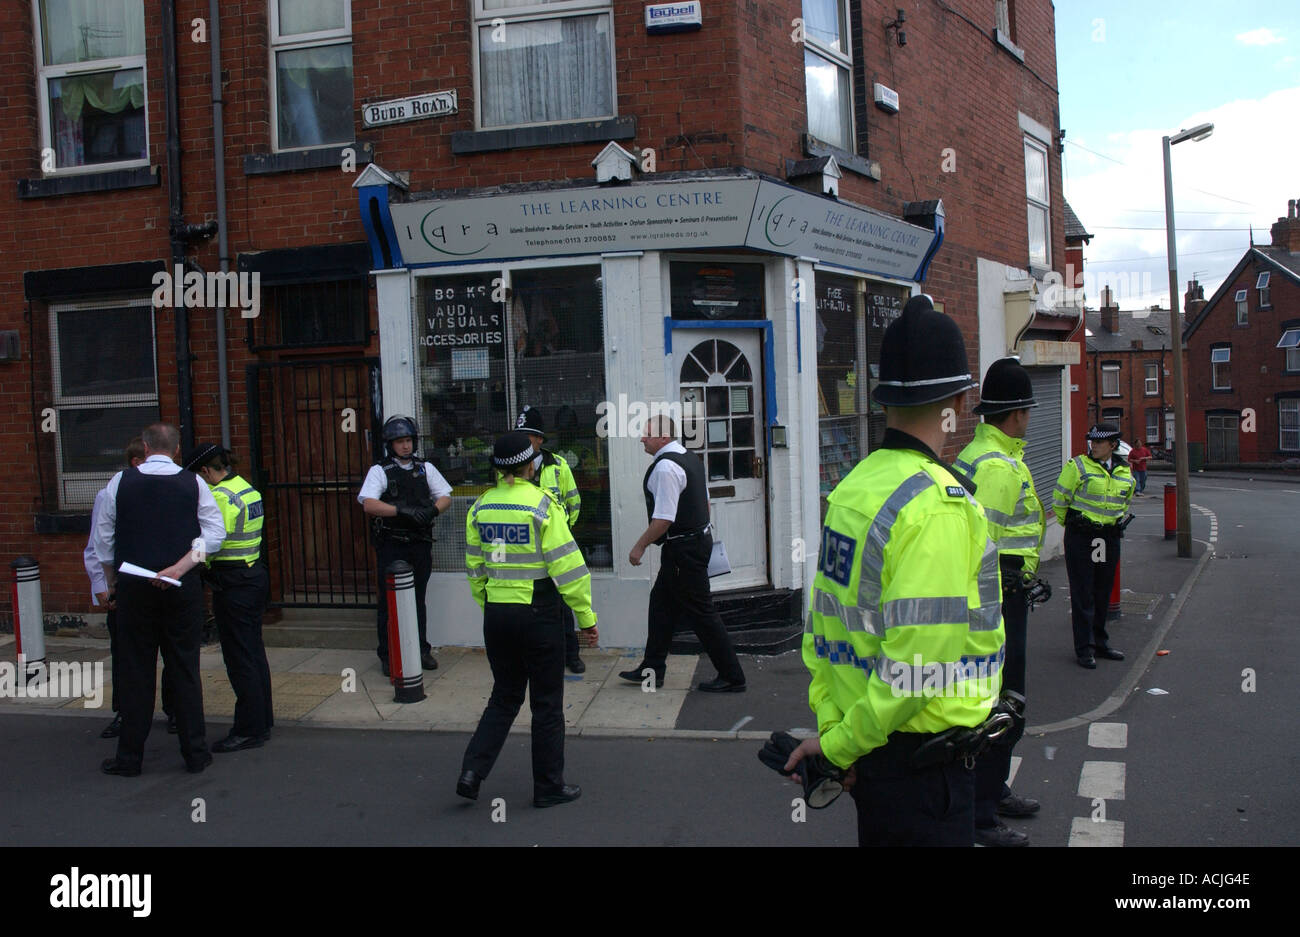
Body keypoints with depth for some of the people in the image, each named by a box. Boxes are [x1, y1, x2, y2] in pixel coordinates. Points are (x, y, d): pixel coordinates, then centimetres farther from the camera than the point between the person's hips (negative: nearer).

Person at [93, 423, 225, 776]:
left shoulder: (121, 482, 0)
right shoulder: (193, 483, -2)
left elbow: (103, 536, 6)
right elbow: (215, 532, -7)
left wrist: (111, 581, 17)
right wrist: (180, 566, -8)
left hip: (133, 587, 0)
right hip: (182, 588, 0)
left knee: (135, 671, 7)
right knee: (184, 670, 7)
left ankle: (130, 757, 12)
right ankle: (195, 753, 10)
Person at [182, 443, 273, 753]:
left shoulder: (220, 496, -16)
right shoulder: (248, 489, 13)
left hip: (232, 582, -10)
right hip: (255, 573, 10)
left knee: (239, 658, -4)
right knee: (254, 652, 15)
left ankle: (249, 730, 0)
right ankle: (263, 721, 23)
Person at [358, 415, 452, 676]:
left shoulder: (425, 469, 12)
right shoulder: (379, 471, 0)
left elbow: (445, 497, 9)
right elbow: (369, 505, -14)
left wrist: (432, 510, -13)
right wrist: (402, 510, -25)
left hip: (420, 544, 3)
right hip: (391, 545, -3)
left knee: (418, 600, 11)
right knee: (389, 602, 0)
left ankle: (421, 650, 20)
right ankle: (387, 655, 8)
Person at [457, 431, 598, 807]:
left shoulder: (480, 508, 4)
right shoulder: (542, 505, -13)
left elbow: (475, 568, 10)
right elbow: (566, 566, -14)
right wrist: (586, 616, -7)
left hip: (496, 615, 5)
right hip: (537, 614, -5)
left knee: (504, 697, 19)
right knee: (547, 703, 8)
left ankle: (472, 772, 9)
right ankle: (549, 787, 17)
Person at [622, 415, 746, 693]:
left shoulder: (665, 467, -21)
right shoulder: (691, 458, 10)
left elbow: (664, 519, -24)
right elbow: (705, 501, 19)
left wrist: (640, 545, -13)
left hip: (682, 549, -11)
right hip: (699, 537, 11)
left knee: (701, 612, -3)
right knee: (662, 602, 18)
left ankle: (731, 677, 4)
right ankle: (653, 669, 26)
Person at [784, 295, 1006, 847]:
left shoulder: (850, 488, 5)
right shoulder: (939, 505, -20)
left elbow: (823, 622, 6)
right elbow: (916, 661, -23)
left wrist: (830, 723, 5)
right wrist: (843, 741, -12)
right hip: (924, 758, -8)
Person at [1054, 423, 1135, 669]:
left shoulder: (1124, 471, 7)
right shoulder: (1078, 466, -8)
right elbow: (1060, 498, -2)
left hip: (1109, 538, 5)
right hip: (1081, 537, -5)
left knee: (1103, 592, 13)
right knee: (1082, 593, -2)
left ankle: (1100, 643, 25)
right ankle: (1084, 648, 3)